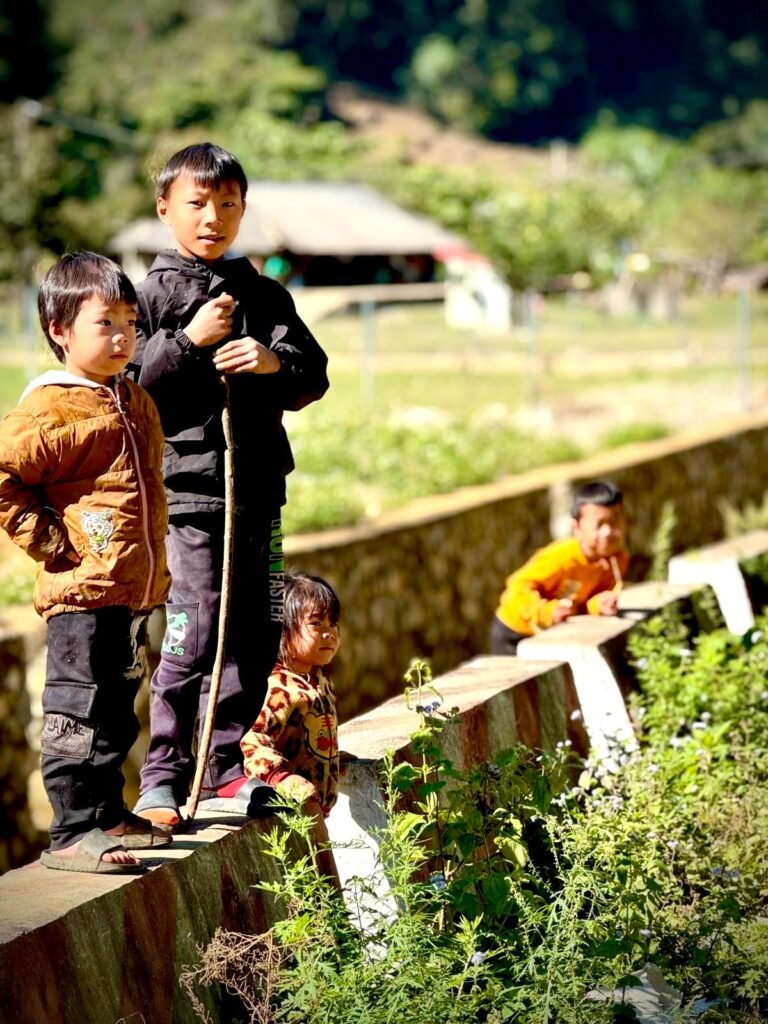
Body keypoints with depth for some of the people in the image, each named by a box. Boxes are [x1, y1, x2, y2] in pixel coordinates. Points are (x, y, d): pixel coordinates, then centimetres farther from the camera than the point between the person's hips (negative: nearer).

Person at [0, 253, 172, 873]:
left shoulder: (135, 401, 14)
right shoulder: (51, 410, -14)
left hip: (135, 590, 9)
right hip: (82, 590, -9)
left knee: (117, 710, 17)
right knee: (78, 712, -6)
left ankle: (107, 814, 29)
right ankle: (72, 832, -2)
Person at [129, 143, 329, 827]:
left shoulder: (264, 295, 14)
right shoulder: (154, 295, 1)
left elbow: (315, 376, 12)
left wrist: (276, 362, -8)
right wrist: (188, 341, -16)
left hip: (258, 487, 5)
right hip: (187, 488, -5)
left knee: (257, 633, 9)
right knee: (194, 632, -11)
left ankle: (225, 772, 21)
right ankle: (163, 778, -3)